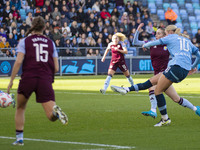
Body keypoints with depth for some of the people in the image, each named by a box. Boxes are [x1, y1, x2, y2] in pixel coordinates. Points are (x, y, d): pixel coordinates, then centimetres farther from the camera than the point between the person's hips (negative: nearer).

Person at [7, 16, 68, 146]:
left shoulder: (25, 41, 7)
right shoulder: (50, 43, 15)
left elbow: (18, 62, -6)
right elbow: (56, 68, 11)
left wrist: (11, 81, -2)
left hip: (28, 78, -1)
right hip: (46, 80, 1)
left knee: (20, 108, 24)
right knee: (51, 116, -5)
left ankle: (19, 138, 20)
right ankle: (55, 110, -41)